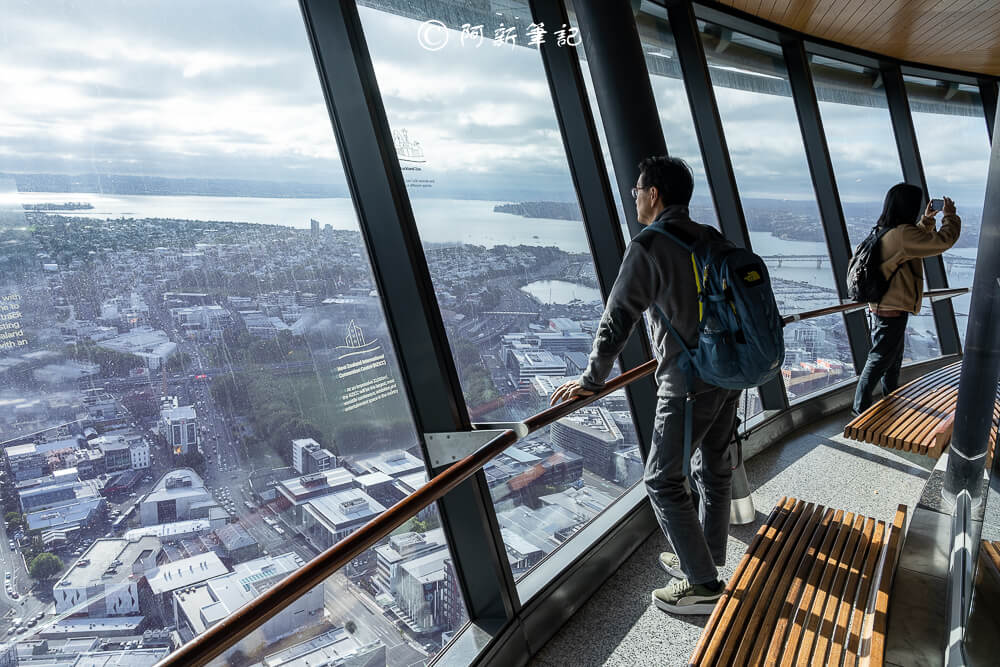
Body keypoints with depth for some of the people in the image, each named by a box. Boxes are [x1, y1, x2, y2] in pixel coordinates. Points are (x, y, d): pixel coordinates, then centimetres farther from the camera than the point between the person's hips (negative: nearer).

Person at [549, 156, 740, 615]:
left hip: (689, 384, -8)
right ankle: (707, 557, 36)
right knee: (714, 467, 19)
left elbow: (617, 319, -14)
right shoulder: (712, 240, 7)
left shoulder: (648, 246, -15)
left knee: (663, 480, 3)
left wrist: (592, 379, -4)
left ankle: (702, 584, 10)